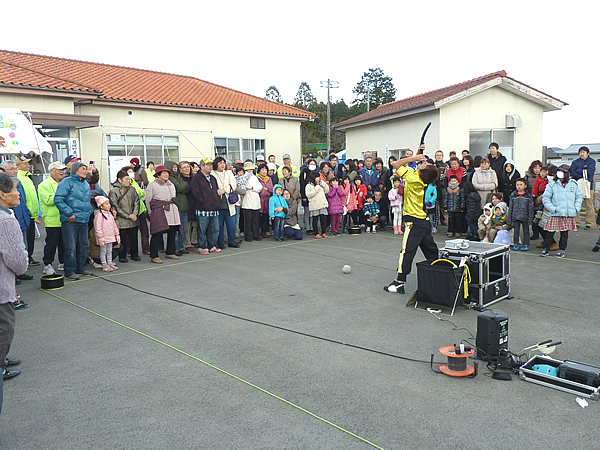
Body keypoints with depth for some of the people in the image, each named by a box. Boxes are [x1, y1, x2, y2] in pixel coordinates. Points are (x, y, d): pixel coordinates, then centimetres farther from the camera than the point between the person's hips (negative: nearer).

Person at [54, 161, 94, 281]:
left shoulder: (86, 184, 18)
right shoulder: (67, 182, -6)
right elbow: (58, 200, -14)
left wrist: (89, 211, 14)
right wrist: (70, 213, -18)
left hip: (84, 221, 8)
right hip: (70, 221, -8)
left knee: (84, 245, 12)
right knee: (70, 247, -5)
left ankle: (81, 268, 25)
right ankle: (70, 272, 3)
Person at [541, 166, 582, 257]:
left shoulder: (574, 184, 8)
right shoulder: (552, 184, -1)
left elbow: (579, 196, 19)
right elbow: (546, 198, 0)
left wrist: (576, 208, 6)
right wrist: (553, 209, -9)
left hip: (569, 215, 3)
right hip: (556, 214, -2)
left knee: (565, 233, 8)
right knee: (550, 232, -4)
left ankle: (561, 250, 19)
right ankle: (546, 249, 9)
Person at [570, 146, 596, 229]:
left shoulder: (592, 161, 5)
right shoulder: (575, 162, 12)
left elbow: (589, 172, -9)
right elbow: (571, 172, -2)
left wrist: (578, 171, -5)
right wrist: (582, 175, -13)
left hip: (588, 186, -2)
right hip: (577, 185, 2)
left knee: (589, 206, -2)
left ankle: (589, 223, 5)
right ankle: (576, 222, 6)